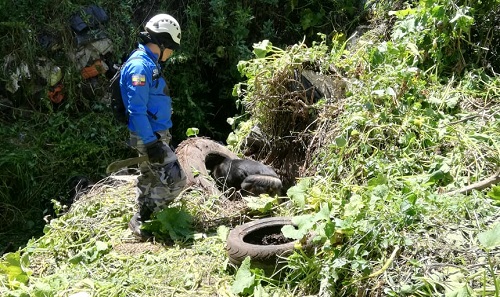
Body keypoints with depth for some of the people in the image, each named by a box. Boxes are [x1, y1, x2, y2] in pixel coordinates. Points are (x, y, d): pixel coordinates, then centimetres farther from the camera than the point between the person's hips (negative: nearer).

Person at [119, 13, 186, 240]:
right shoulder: (140, 65, -19)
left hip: (155, 135, 10)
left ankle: (141, 221, 29)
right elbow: (137, 110, -24)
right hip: (149, 137, -10)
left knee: (150, 179, 17)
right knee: (175, 180, -10)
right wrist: (151, 143, -26)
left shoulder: (149, 64, 13)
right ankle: (140, 220, 0)